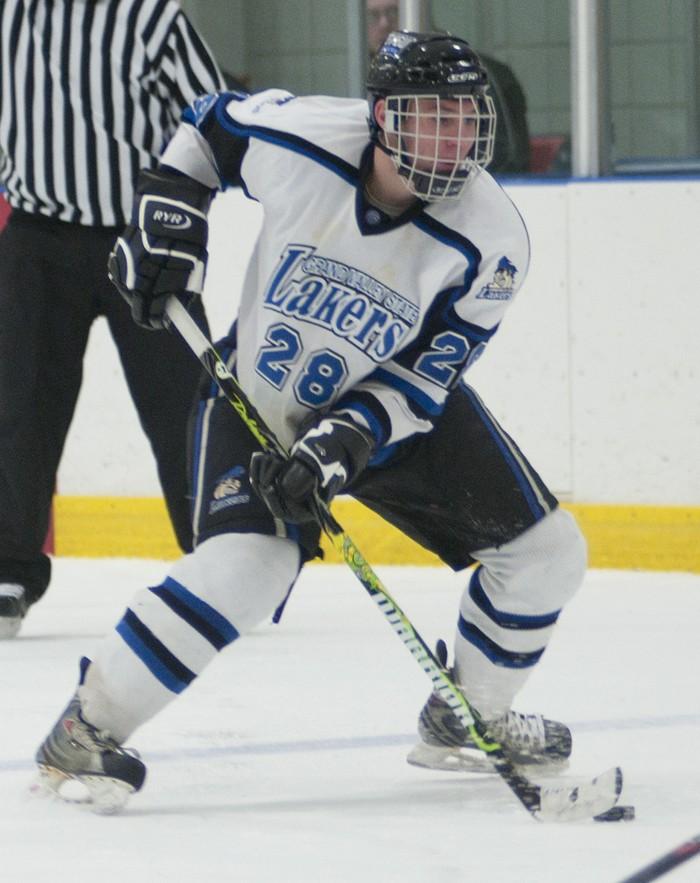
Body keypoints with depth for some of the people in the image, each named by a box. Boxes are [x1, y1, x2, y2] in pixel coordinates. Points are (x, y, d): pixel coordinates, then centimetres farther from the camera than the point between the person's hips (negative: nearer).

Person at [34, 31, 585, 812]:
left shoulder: (489, 242, -23)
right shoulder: (299, 139, -25)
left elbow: (420, 381, -19)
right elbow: (206, 125, -1)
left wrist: (343, 443, -32)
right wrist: (167, 214, -11)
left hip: (391, 403, 3)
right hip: (258, 394, -3)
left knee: (543, 551, 1)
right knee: (242, 566, -27)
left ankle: (465, 718, 25)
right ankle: (85, 731, -14)